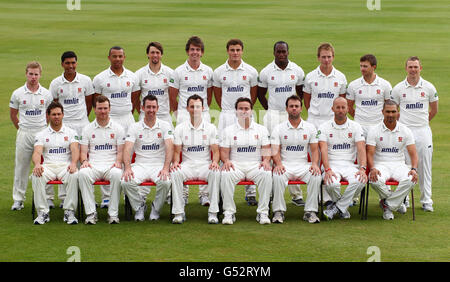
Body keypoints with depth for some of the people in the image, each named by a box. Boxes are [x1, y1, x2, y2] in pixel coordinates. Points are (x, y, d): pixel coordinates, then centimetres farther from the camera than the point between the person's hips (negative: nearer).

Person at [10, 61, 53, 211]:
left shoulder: (46, 94, 3)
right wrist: (22, 129, 10)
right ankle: (18, 199, 11)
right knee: (21, 166, 3)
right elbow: (13, 114, 11)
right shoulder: (18, 93, 1)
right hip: (24, 135, 0)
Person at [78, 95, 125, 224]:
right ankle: (91, 213, -30)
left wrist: (118, 162, -13)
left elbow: (120, 151, 8)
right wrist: (84, 161, -12)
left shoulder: (117, 128, 13)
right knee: (82, 173, -34)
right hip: (93, 165, 1)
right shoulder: (87, 129, 15)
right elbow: (83, 151, 10)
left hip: (111, 165, -1)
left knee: (117, 174, -37)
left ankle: (113, 213, -29)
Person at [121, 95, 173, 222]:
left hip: (159, 165, -1)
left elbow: (169, 148, -8)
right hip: (140, 165, 1)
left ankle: (156, 208, -3)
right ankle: (139, 206, 1)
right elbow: (127, 149, -4)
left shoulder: (165, 125, 5)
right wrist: (127, 168, -22)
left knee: (165, 182, -34)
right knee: (126, 182, -29)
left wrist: (166, 168, -24)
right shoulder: (135, 127, 7)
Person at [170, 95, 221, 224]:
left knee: (216, 172, -35)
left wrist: (215, 162, -19)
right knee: (175, 173, -33)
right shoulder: (180, 128, 8)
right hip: (187, 165, 0)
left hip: (205, 165, 0)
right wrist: (175, 162, -17)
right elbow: (177, 151, 5)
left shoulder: (211, 128, 7)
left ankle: (213, 213, -29)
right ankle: (179, 212, -27)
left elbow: (215, 151, 3)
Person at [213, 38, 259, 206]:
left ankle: (250, 192, 1)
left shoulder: (251, 71, 3)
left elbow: (254, 92, 13)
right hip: (226, 116, 1)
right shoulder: (219, 72, 4)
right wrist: (224, 108, 12)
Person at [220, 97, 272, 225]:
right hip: (236, 165, 0)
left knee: (266, 174, -33)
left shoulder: (261, 129, 14)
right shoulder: (229, 130, 12)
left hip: (255, 165, 0)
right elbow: (224, 151, 6)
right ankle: (229, 213, -25)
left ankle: (263, 212, -26)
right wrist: (226, 161, -16)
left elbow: (266, 149, 8)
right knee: (225, 175, -34)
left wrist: (266, 161, -13)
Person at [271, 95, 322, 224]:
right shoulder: (278, 128, 7)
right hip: (285, 165, -1)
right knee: (278, 177, -35)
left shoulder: (310, 128, 11)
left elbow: (314, 149, 7)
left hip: (303, 165, 1)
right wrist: (278, 164, -22)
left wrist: (314, 164, -14)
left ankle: (310, 211, -22)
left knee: (316, 176, -30)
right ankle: (278, 211, -24)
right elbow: (275, 150, -2)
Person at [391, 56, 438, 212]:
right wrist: (403, 122, 7)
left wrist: (422, 122, 13)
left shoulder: (429, 87, 4)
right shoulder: (398, 88, 2)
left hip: (423, 131, 1)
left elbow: (434, 110, 15)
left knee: (425, 167, 3)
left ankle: (426, 201, 9)